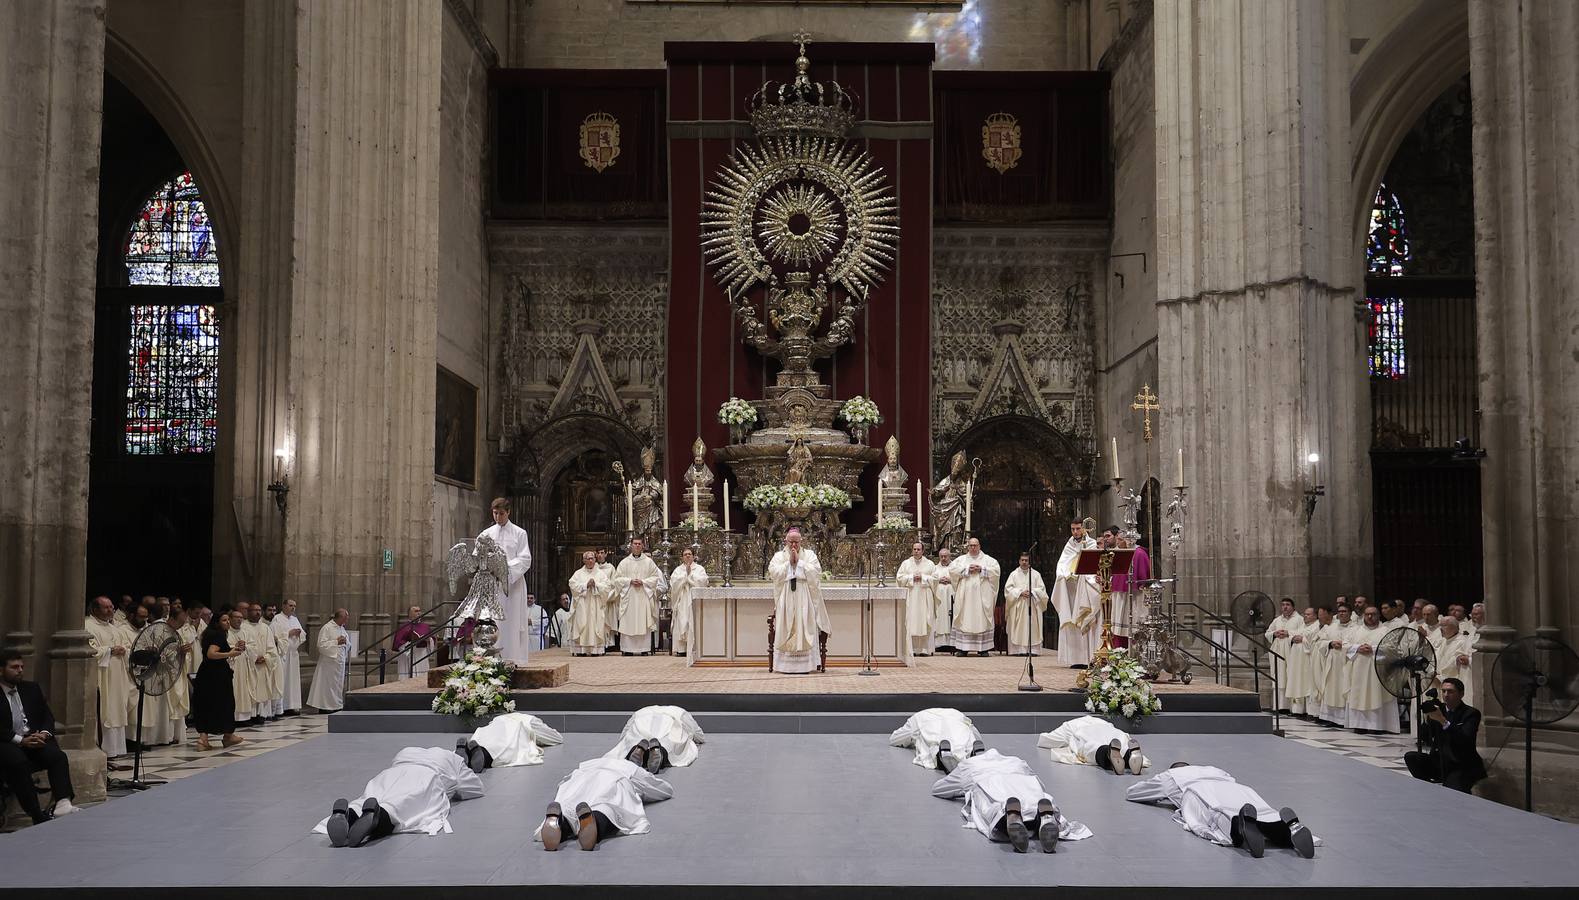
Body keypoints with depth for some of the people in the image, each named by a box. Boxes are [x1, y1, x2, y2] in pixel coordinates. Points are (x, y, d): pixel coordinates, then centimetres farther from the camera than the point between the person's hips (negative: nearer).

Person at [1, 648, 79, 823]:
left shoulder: (32, 689, 19)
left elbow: (48, 716, 17)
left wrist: (44, 733, -5)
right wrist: (21, 740, -18)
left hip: (36, 739, 4)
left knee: (58, 756, -26)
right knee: (18, 762, -36)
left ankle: (63, 803, -41)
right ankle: (38, 816, -36)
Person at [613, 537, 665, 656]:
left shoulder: (649, 562, 7)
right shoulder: (624, 562, 8)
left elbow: (655, 578, 5)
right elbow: (617, 578, 5)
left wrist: (643, 582, -9)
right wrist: (630, 581, -10)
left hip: (644, 596, 0)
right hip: (628, 596, 0)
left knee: (644, 623, -3)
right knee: (628, 623, -4)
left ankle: (644, 649, 0)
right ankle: (627, 649, -1)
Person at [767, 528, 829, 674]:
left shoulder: (809, 554, 10)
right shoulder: (778, 556, 12)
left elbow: (816, 571, -5)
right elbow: (773, 572, -3)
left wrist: (799, 561, -7)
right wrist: (789, 562, -6)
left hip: (805, 600, -1)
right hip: (786, 600, 1)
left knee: (805, 630, -6)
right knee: (786, 630, -4)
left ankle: (805, 664, -5)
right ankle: (787, 665, -2)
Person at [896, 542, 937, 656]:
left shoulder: (929, 564, 9)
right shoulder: (906, 563, 9)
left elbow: (935, 578, 2)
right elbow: (899, 577, 3)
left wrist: (922, 577, -9)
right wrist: (912, 577, -8)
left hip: (924, 597, 0)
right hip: (910, 597, 0)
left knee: (924, 622, -3)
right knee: (910, 622, -5)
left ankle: (925, 649, -1)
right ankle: (911, 648, -3)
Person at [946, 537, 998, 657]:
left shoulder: (988, 559, 12)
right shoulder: (961, 559, 14)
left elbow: (996, 570, -1)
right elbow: (952, 569, 1)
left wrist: (981, 569, -10)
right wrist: (967, 569, -8)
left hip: (982, 596, -1)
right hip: (964, 595, 1)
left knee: (982, 620, -3)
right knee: (964, 619, -4)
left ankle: (982, 648, -1)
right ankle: (962, 648, -3)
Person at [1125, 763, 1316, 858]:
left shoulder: (1168, 776, 41)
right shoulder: (1213, 769, 47)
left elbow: (1129, 792, 52)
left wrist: (1157, 797, 71)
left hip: (1195, 794, -3)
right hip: (1238, 790, 3)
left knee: (1221, 821, -33)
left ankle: (1240, 825, -66)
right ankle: (1289, 825, -55)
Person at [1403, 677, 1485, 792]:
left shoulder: (1471, 713, -5)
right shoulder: (1438, 708, 7)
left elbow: (1466, 740, -23)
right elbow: (1423, 737, 5)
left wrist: (1443, 721, -29)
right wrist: (1427, 719, -13)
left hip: (1462, 767, -6)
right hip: (1438, 762, 6)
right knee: (1410, 757, -15)